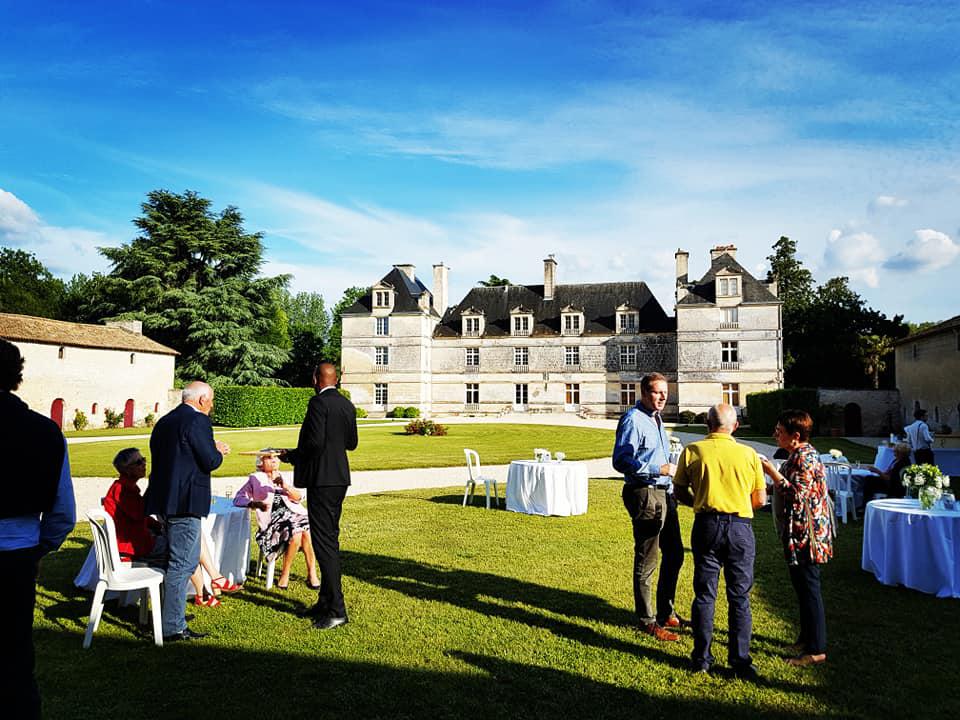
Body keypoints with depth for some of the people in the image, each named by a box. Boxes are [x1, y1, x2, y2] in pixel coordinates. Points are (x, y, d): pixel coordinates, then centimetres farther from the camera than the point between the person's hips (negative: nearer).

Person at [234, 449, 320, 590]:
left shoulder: (283, 477, 23)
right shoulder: (256, 479, 14)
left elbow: (298, 498, 8)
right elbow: (238, 499, 7)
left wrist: (284, 486, -10)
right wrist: (256, 503, -10)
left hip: (293, 513, 3)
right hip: (273, 519, -3)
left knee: (307, 532, -30)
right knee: (296, 533, -33)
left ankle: (312, 574, -22)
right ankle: (285, 574, -16)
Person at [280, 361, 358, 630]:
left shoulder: (319, 402, -15)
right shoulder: (347, 405, 10)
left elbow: (315, 443, -22)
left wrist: (291, 455, -7)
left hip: (321, 479, -9)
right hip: (340, 478, 9)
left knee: (324, 543, -4)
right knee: (330, 540, 16)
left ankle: (336, 610, -1)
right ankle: (326, 602, 27)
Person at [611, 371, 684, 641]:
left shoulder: (656, 418, 16)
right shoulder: (633, 419, -15)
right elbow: (621, 461, -23)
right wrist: (660, 470, -24)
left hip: (664, 494, 10)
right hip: (645, 495, -10)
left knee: (674, 554, 19)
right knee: (646, 562, 1)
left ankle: (666, 613, 36)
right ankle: (647, 622, 16)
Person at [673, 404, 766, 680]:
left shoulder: (692, 451, -2)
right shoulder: (749, 454, -1)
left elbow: (680, 492, 4)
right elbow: (760, 500, 4)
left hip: (706, 525, 0)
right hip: (740, 528, 0)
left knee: (704, 595, 10)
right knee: (739, 598, 10)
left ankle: (702, 659, 18)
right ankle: (740, 662, 16)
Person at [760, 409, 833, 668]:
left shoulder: (805, 458, -19)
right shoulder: (798, 455, 13)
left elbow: (798, 495, -26)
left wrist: (773, 472, -23)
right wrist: (773, 479, 14)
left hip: (807, 534, -11)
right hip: (798, 533, 11)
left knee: (809, 588, -3)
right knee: (801, 586, 18)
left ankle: (816, 649, 6)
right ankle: (807, 638, 30)